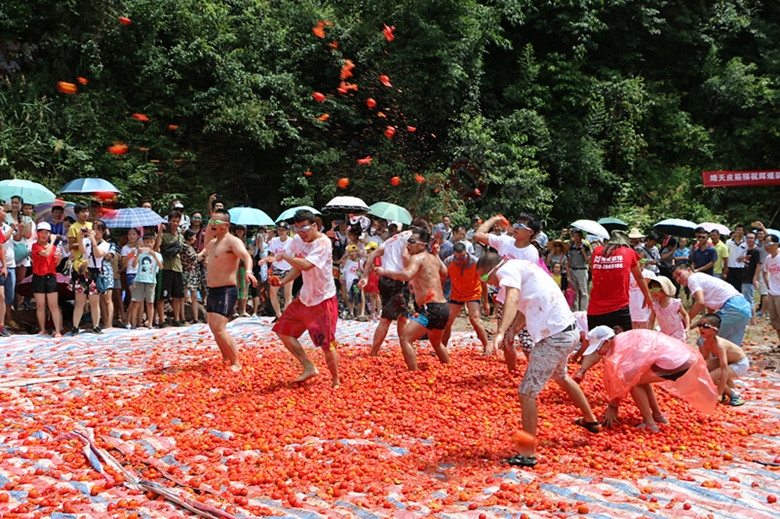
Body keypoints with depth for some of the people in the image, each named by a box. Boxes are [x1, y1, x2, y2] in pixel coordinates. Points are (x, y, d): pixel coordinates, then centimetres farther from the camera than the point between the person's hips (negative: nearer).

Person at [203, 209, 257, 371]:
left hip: (226, 291, -10)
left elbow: (246, 256, -35)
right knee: (214, 327, 16)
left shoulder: (232, 241, -15)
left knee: (219, 329, -17)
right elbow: (206, 248, 40)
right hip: (213, 291, 10)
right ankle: (226, 359, 33)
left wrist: (248, 271, -55)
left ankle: (236, 363, -5)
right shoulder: (213, 242, 14)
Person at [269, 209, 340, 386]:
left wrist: (285, 256, -23)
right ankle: (309, 368, 16)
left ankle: (336, 381, 14)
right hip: (305, 298, 8)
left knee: (327, 343, -7)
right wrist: (282, 281, -5)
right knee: (283, 331, 8)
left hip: (324, 300, -8)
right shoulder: (297, 240, 1)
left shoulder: (323, 243, -22)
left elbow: (306, 265, -36)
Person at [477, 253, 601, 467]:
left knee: (527, 392, -6)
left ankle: (528, 455, -4)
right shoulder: (521, 266, 15)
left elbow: (512, 299, -35)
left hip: (555, 337, -11)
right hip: (569, 331, 11)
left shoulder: (508, 269, -15)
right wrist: (510, 335, 14)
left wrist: (500, 333, -47)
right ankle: (591, 420, 53)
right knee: (560, 377, 35)